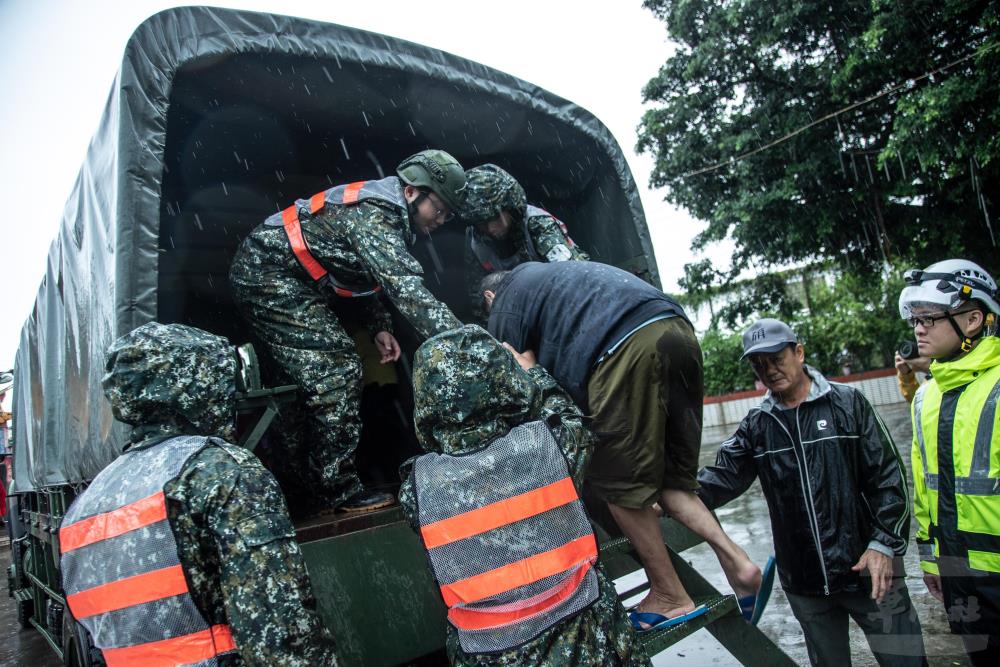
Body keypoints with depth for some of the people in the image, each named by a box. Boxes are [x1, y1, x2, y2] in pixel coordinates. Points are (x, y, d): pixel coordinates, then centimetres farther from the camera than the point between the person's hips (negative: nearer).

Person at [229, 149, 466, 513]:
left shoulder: (384, 210, 7)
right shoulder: (376, 218, -25)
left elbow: (366, 275, 17)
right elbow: (409, 293, -37)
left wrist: (378, 327, 6)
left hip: (284, 279, 10)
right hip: (270, 276, -10)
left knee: (327, 370, 13)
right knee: (338, 372, -13)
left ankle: (292, 464, 25)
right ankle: (337, 488, -4)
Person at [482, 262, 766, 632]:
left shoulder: (504, 303, 20)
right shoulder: (550, 272, 41)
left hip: (626, 343, -8)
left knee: (619, 482, 5)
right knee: (670, 476, 17)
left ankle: (670, 597, 15)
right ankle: (737, 563, 6)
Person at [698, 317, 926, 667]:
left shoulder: (847, 403, -3)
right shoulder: (755, 426, 3)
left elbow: (889, 476, -3)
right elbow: (720, 477, -5)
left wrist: (884, 544, -11)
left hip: (868, 569, -2)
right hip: (804, 584, 3)